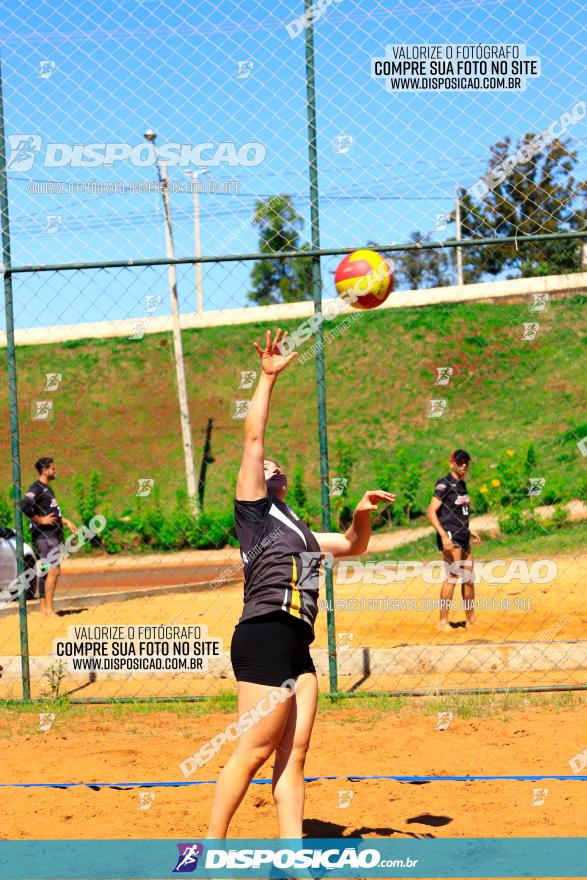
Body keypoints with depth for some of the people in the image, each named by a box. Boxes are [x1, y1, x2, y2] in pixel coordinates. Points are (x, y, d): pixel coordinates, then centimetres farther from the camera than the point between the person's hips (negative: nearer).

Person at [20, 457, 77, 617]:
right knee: (54, 570, -15)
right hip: (44, 535, -10)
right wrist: (40, 520, -20)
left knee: (46, 571, 11)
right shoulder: (37, 488, -12)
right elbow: (24, 506, -26)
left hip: (53, 534, 10)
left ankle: (44, 607, 14)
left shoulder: (47, 488, 19)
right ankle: (48, 610, -15)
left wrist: (65, 521, 21)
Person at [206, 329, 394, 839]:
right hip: (265, 636, -8)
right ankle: (211, 849, -1)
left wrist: (363, 512, 19)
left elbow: (353, 546, 38)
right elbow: (253, 437, -2)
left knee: (293, 754, 4)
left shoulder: (297, 529, 27)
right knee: (254, 752, -8)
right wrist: (268, 377, -3)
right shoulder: (255, 510, 6)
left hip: (297, 644, 8)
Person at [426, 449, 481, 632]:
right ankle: (443, 622, -12)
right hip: (450, 537, -9)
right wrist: (444, 535, -25)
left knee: (469, 577, 11)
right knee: (453, 575, -14)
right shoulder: (444, 484, -11)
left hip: (463, 537, 9)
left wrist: (469, 530, 24)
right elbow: (431, 512, -18)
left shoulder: (462, 484, 16)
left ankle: (470, 619, 21)